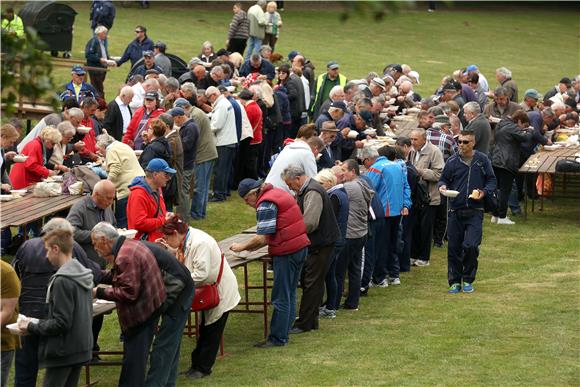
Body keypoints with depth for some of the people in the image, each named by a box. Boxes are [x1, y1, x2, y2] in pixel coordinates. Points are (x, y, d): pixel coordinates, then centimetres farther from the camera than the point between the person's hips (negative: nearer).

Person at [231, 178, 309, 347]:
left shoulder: (266, 204, -14)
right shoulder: (279, 193, 17)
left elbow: (262, 238, -17)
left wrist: (242, 247, -4)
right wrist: (252, 246, 12)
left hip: (287, 253, -10)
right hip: (300, 247, 10)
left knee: (281, 298, -4)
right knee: (289, 294, 14)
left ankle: (277, 338, -1)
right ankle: (284, 333, 19)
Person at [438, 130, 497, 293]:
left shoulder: (482, 160, 3)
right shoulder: (452, 161, 5)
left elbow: (491, 181, 10)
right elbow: (443, 179, 14)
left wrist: (483, 192, -9)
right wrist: (442, 186, -9)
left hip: (475, 211, -2)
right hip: (455, 211, 2)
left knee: (471, 246, -13)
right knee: (454, 248, 3)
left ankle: (468, 280, 5)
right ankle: (454, 281, 15)